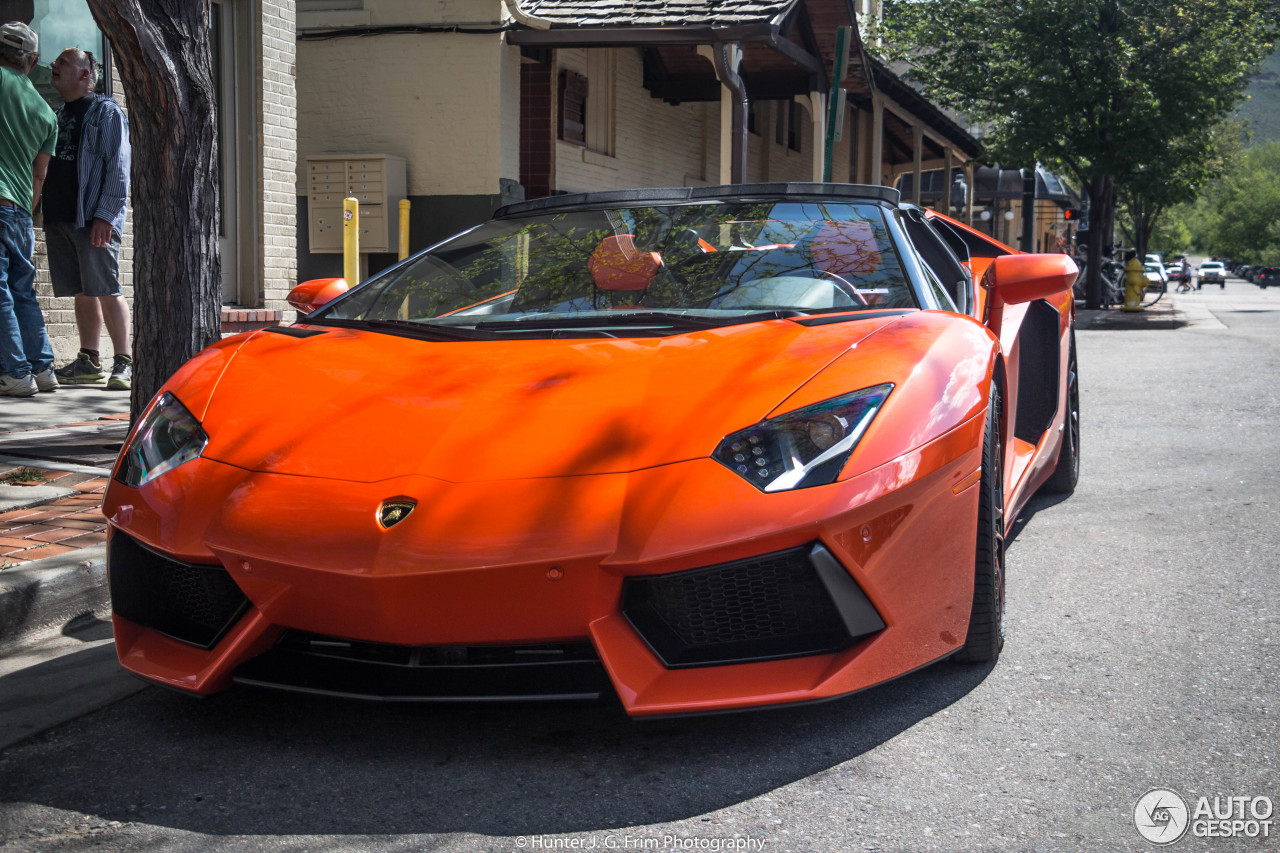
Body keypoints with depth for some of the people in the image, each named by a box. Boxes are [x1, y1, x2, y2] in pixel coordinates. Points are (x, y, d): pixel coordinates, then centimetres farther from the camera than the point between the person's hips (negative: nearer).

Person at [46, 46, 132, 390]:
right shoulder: (59, 114, 22)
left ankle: (124, 362, -5)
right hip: (59, 216, 7)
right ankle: (89, 362, 11)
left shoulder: (106, 110, -1)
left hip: (93, 219, -7)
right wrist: (43, 210, 12)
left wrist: (105, 214, -18)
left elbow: (118, 166, -9)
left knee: (106, 290, -8)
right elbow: (45, 165, 25)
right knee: (82, 292, 7)